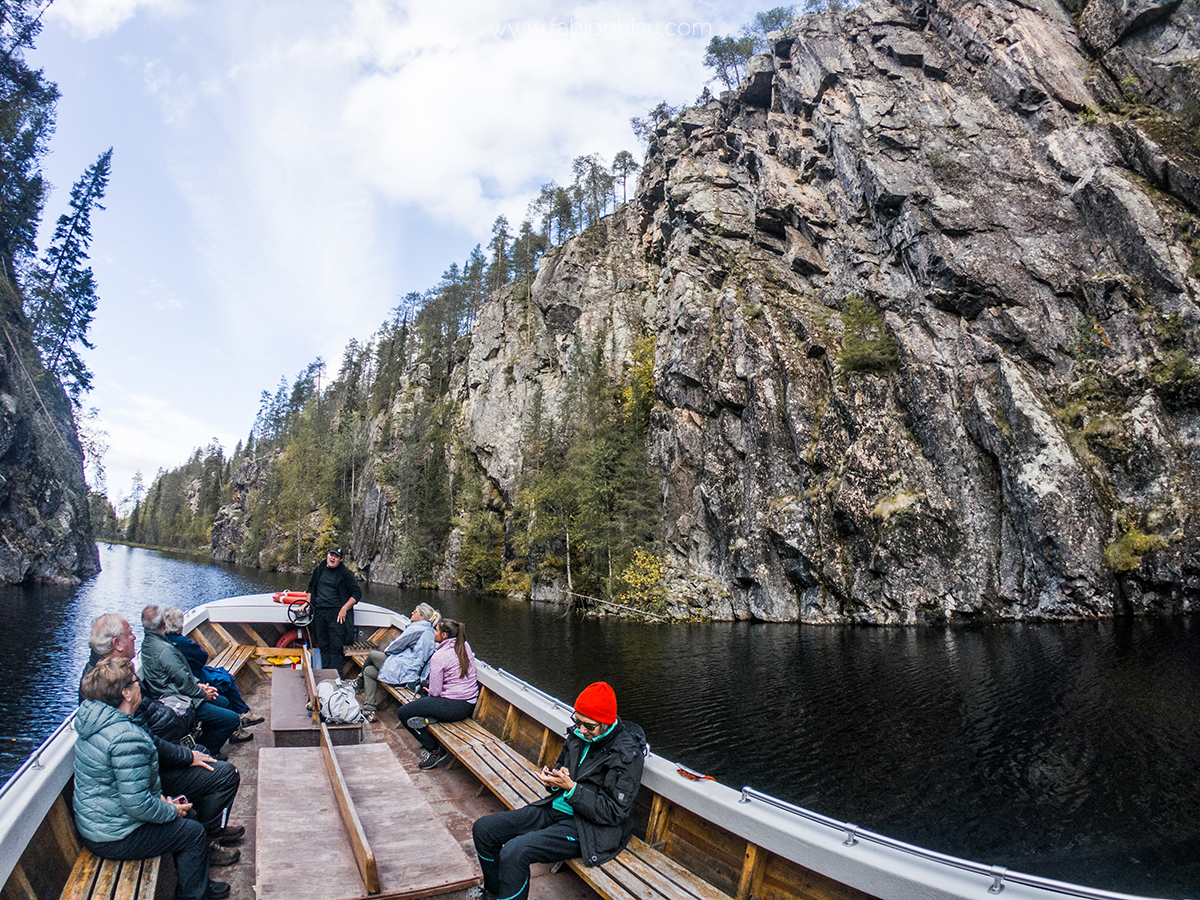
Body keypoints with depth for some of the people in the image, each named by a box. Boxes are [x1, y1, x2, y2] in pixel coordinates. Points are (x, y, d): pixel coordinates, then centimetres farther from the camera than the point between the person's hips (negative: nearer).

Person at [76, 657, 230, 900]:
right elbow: (137, 804, -28)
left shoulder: (94, 720, 1)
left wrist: (160, 797, 7)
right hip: (115, 838, -10)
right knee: (193, 832, 2)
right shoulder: (126, 737, -32)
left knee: (182, 809, 20)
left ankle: (188, 878, 36)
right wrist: (172, 811, -11)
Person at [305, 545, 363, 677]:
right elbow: (311, 587, 28)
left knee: (336, 647, -6)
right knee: (323, 646, 11)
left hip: (336, 614, -5)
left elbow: (357, 593, -4)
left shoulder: (345, 573, -4)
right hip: (319, 613, 5)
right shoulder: (319, 570, 11)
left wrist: (344, 609, -11)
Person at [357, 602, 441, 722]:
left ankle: (359, 682, 35)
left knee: (372, 654, 11)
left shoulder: (416, 629, -16)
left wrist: (386, 650, 10)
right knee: (369, 671, 17)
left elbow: (395, 647, -12)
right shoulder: (429, 631, 12)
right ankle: (369, 710, 15)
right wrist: (388, 650, 19)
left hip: (401, 671, -9)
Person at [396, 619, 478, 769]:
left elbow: (435, 691, -15)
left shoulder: (438, 656, -17)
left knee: (403, 713, 2)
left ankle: (434, 750, 5)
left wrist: (429, 692, 8)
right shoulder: (465, 646, 4)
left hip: (454, 708, -9)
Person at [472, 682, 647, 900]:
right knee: (483, 829, 0)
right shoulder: (579, 733, 1)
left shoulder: (628, 753, -19)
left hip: (589, 827, -8)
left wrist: (570, 788, -24)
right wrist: (554, 779, -8)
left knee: (514, 852, -26)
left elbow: (615, 813, -19)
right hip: (556, 808, 8)